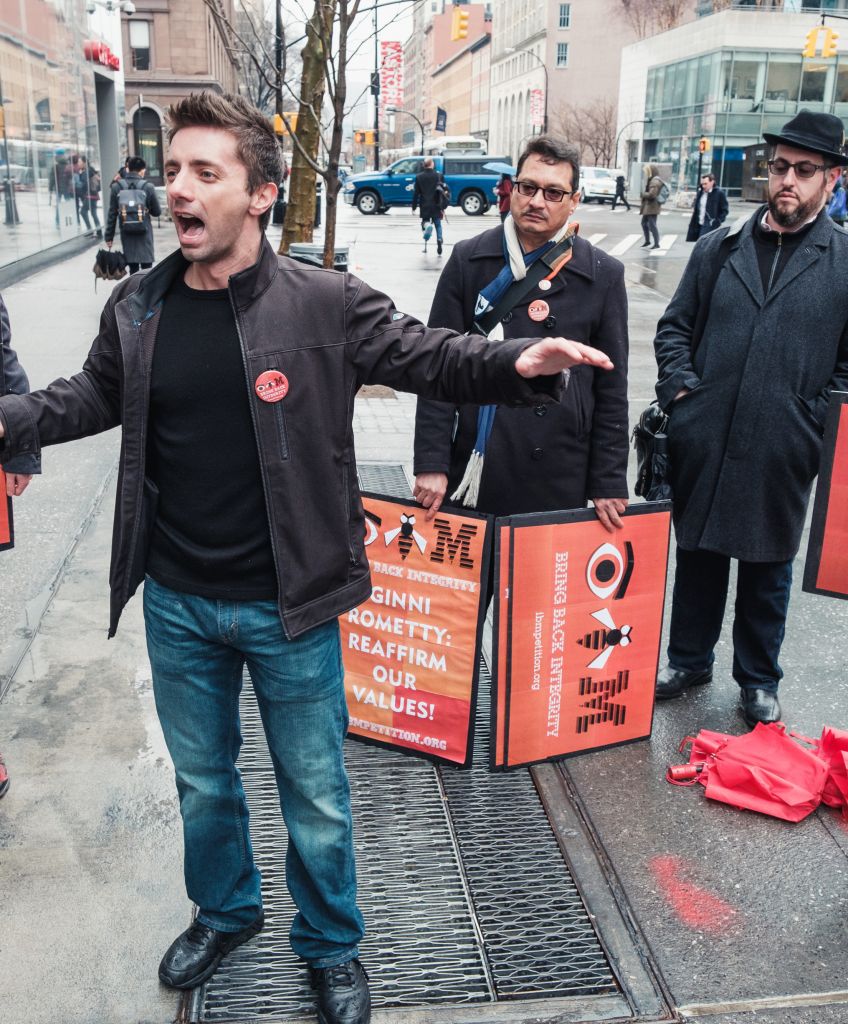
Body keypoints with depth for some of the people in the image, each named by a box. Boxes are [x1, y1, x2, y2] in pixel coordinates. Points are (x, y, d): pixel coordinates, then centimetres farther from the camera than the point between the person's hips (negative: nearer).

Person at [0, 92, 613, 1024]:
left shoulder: (326, 303, -12)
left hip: (287, 606, -3)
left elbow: (426, 356, -7)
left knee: (316, 797, 14)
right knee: (202, 782, 24)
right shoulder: (137, 308, 0)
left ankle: (331, 947, 41)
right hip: (177, 605, 4)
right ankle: (224, 913, 52)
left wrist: (516, 363, -25)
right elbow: (92, 397, 16)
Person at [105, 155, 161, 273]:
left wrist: (109, 236, 6)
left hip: (127, 234, 2)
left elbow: (112, 214, -1)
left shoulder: (116, 187, -2)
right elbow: (157, 212, 0)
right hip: (144, 233, -2)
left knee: (133, 269, 8)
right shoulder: (148, 187, -8)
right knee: (147, 269, 3)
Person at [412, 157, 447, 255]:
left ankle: (427, 226, -23)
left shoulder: (419, 177, -2)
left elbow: (416, 193, -1)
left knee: (425, 221, 14)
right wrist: (444, 205, 5)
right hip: (436, 206, 0)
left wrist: (414, 206, 5)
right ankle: (439, 240, -7)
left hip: (424, 206, 0)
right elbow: (444, 191, -2)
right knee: (438, 225, 12)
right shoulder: (439, 176, -3)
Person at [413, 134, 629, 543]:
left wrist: (608, 485, 2)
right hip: (475, 467, 1)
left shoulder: (603, 275, 2)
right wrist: (431, 463, -4)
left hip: (560, 477, 0)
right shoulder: (468, 260, 3)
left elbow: (612, 389, 5)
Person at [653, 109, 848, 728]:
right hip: (702, 444, 2)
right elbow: (675, 326, 11)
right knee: (698, 557, 15)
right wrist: (680, 385, -2)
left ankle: (759, 681, 31)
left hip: (782, 453, -1)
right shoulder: (719, 248, 6)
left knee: (768, 570, 13)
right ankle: (689, 660, 35)